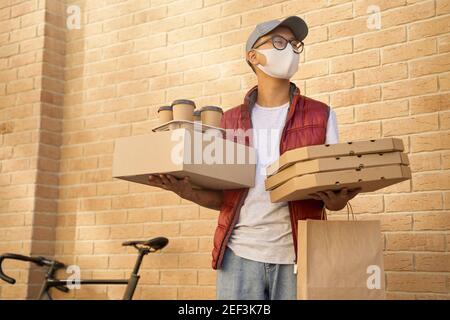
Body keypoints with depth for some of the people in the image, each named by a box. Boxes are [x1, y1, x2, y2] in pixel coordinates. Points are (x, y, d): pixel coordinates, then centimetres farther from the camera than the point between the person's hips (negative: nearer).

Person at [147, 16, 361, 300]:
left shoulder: (321, 116, 6)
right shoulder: (230, 121, 11)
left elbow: (335, 185, 5)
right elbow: (224, 198, 11)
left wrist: (336, 201, -18)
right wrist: (190, 192, -9)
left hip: (297, 255, -1)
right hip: (239, 253, 1)